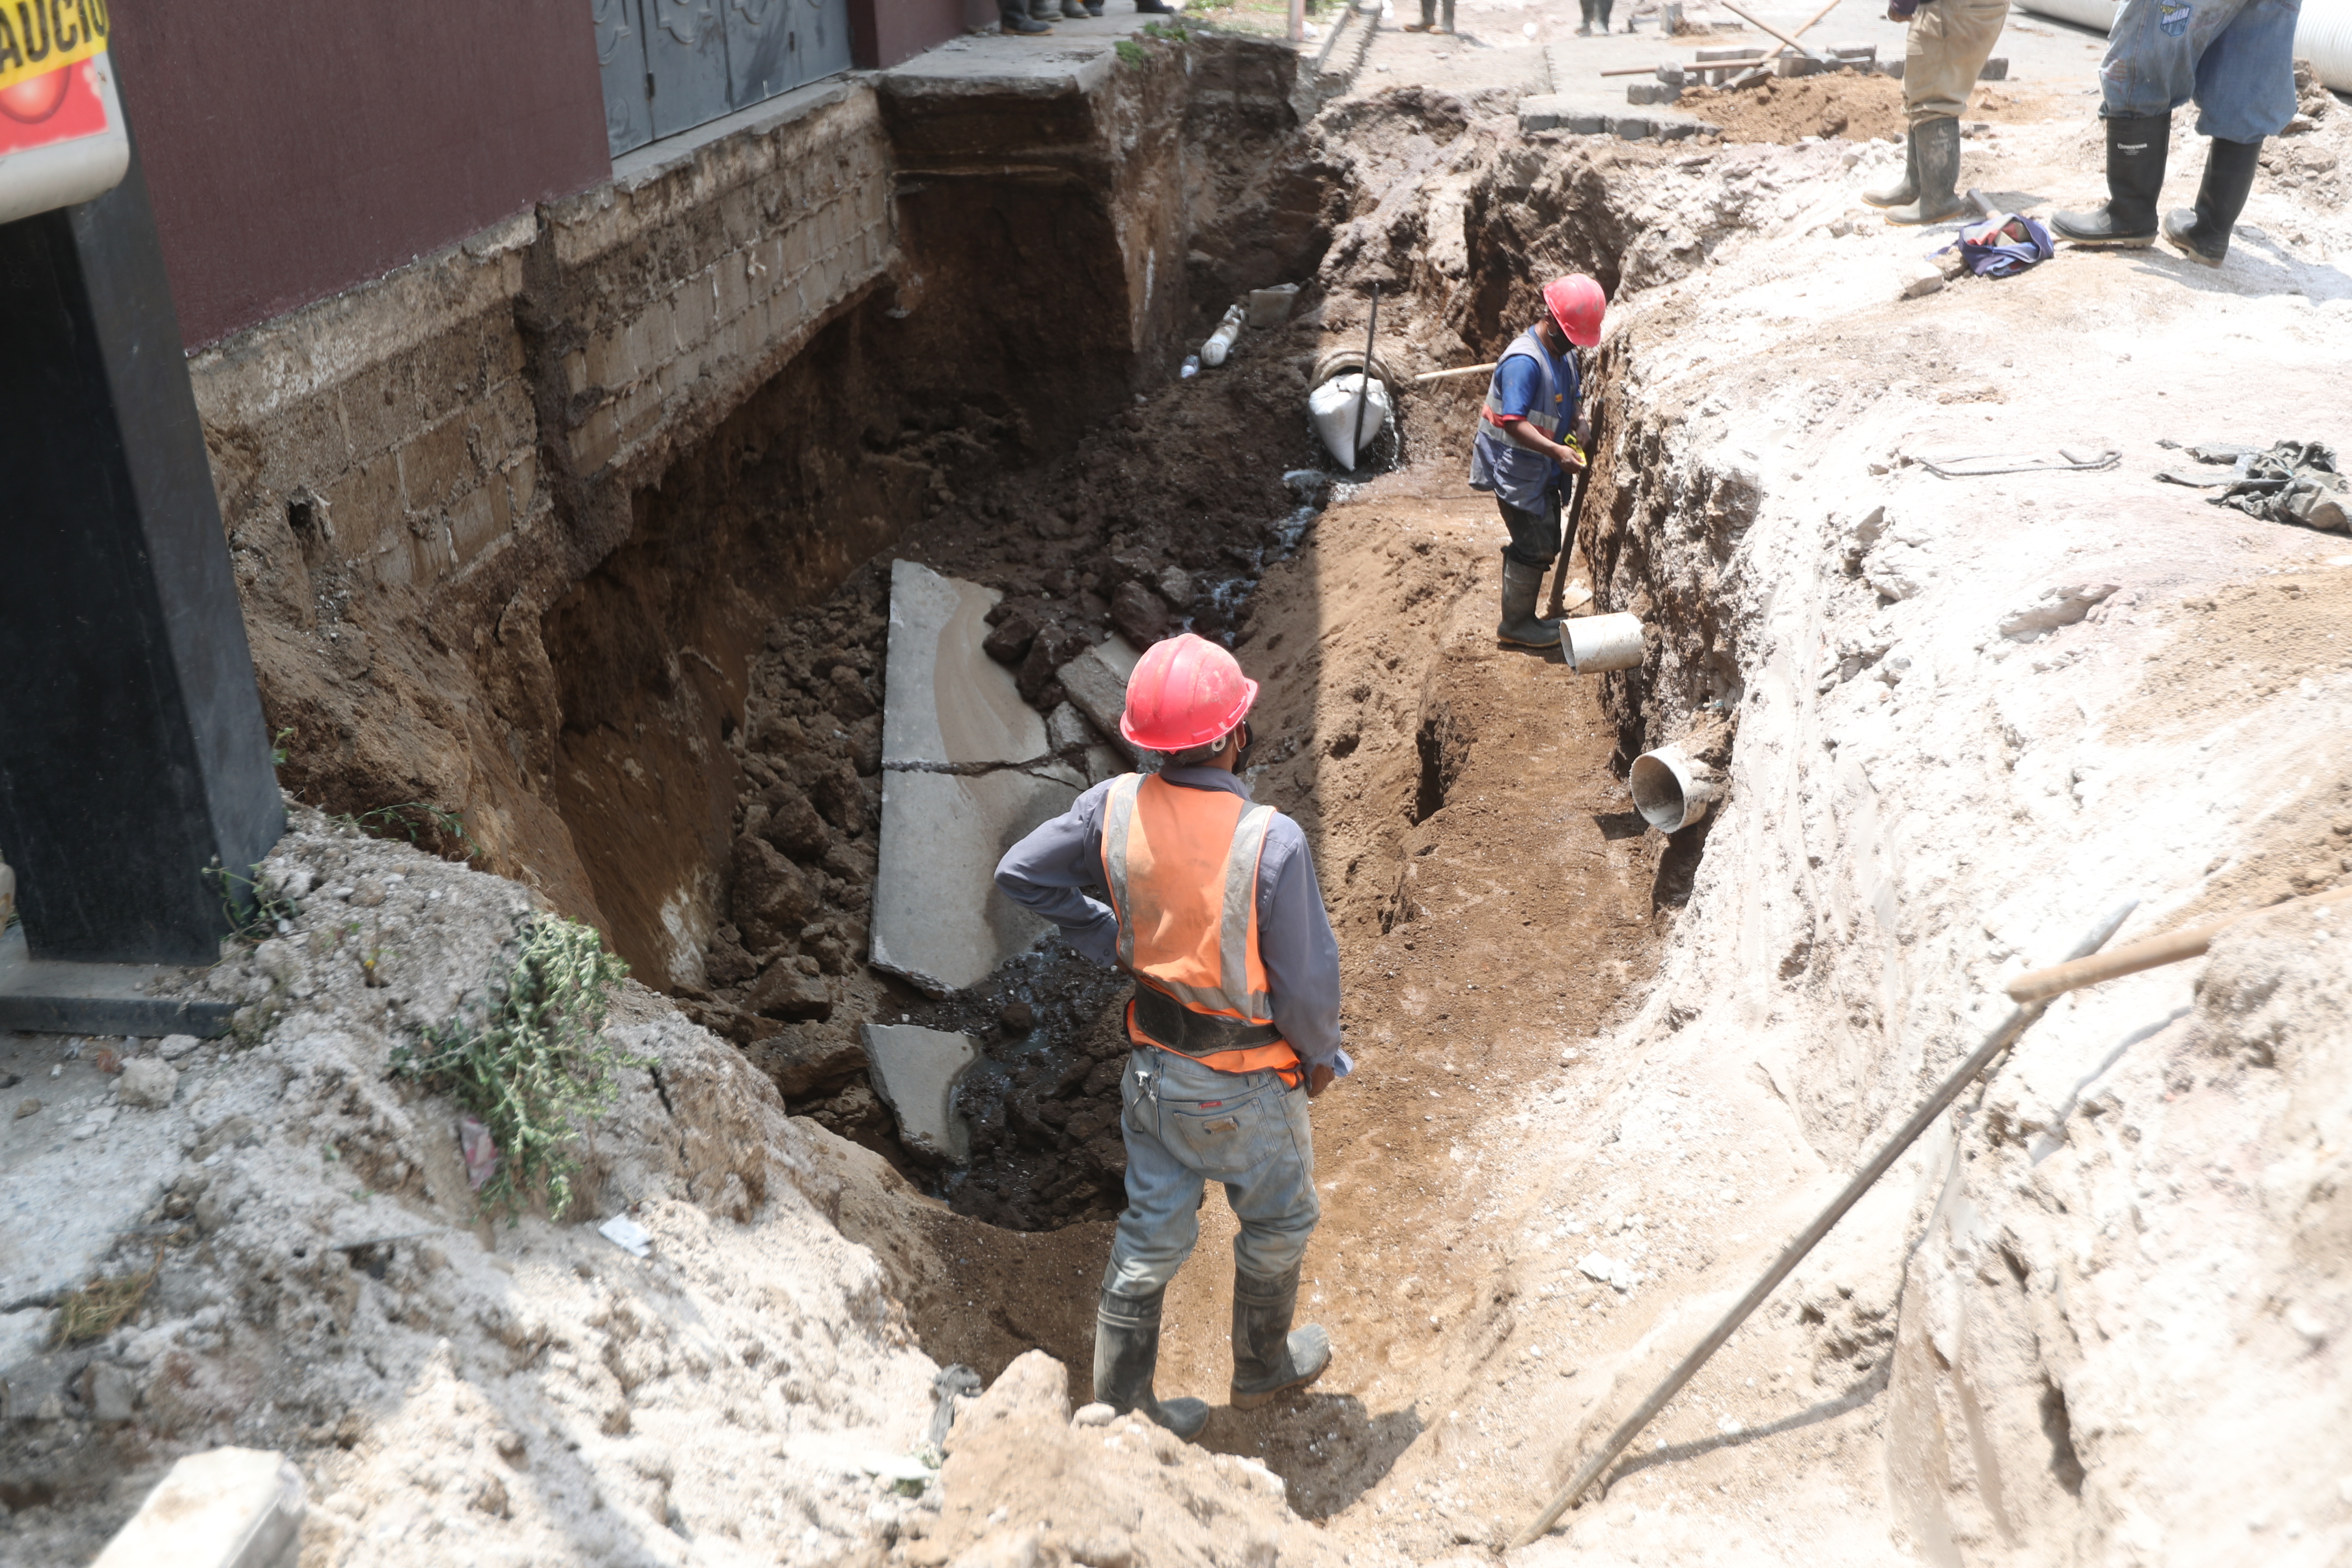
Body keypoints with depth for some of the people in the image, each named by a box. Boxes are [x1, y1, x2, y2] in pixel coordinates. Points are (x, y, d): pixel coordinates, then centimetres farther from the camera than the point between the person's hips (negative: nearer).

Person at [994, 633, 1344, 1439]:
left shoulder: (1117, 807, -15)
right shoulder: (1271, 842, -29)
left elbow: (1021, 873, -2)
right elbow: (1305, 980, -21)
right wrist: (1321, 1054, -1)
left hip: (1153, 1067, 5)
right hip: (1245, 1083, -4)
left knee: (1151, 1233, 20)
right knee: (1278, 1222, 23)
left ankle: (1120, 1403, 32)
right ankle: (1262, 1367, 45)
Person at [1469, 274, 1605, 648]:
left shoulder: (1565, 354, 7)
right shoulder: (1525, 362, -24)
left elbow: (1573, 398, 21)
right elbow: (1514, 423, -32)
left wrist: (1579, 420, -2)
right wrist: (1558, 451, -40)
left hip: (1543, 472, 10)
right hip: (1517, 473, -10)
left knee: (1545, 544, 16)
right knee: (1535, 547, -4)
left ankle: (1522, 618, 28)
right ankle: (1515, 625, 10)